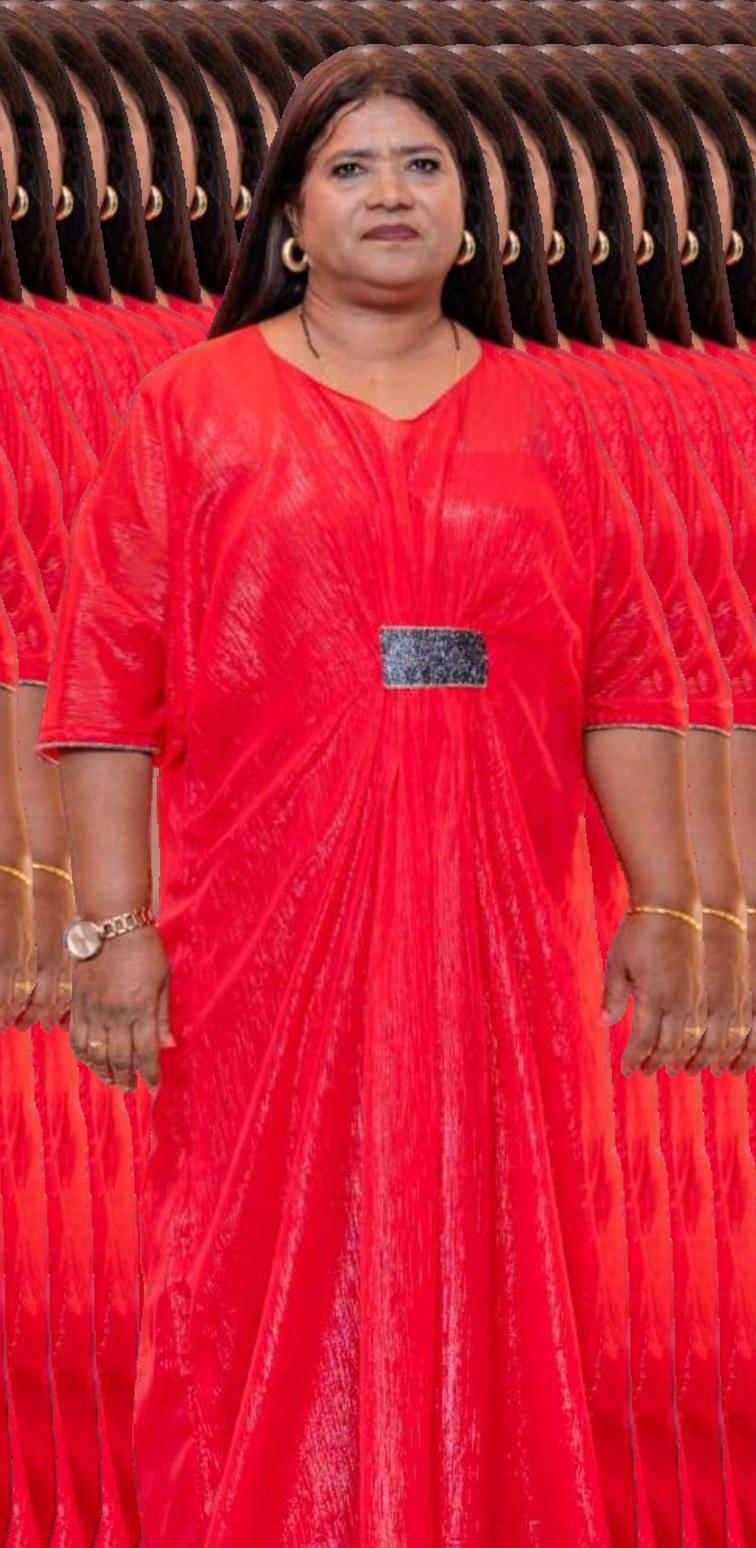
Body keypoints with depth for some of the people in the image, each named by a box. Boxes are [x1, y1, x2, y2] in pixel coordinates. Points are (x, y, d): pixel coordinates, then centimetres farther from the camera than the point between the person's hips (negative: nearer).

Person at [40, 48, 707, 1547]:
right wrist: (113, 929, -9)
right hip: (268, 946, -2)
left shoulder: (541, 421, 11)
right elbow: (108, 685, -2)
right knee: (267, 1311, 0)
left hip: (495, 943, 2)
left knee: (483, 1307, 5)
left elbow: (625, 683, 9)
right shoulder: (197, 408, 3)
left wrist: (665, 905, 2)